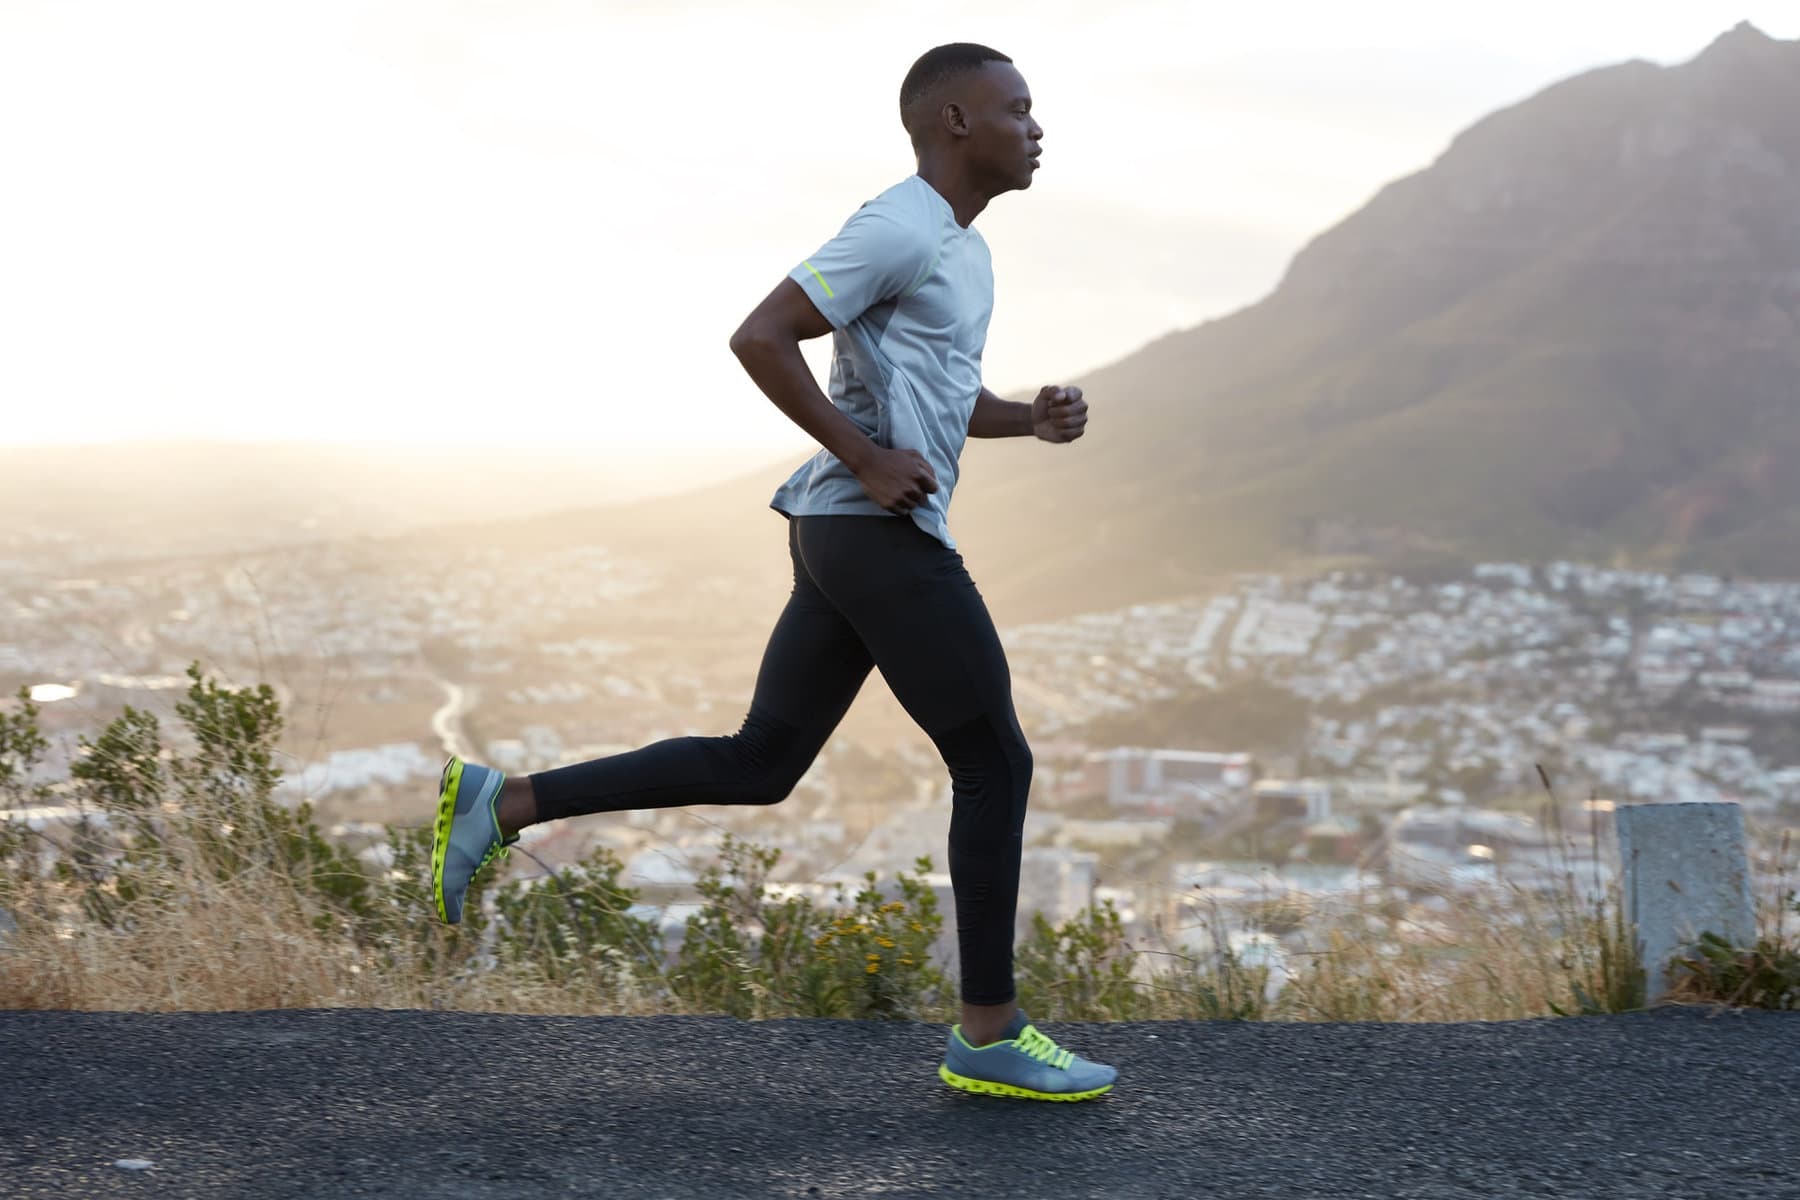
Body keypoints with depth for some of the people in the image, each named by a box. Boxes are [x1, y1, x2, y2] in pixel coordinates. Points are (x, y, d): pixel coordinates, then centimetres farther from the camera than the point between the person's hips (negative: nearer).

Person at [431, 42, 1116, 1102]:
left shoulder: (957, 247, 20)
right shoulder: (897, 229, -11)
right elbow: (760, 338, -18)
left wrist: (1037, 418, 10)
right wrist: (866, 459, -18)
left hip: (846, 539, 10)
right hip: (884, 539, -10)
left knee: (758, 765, 11)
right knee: (996, 766, -2)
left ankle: (499, 804, 10)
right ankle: (990, 1036, 6)